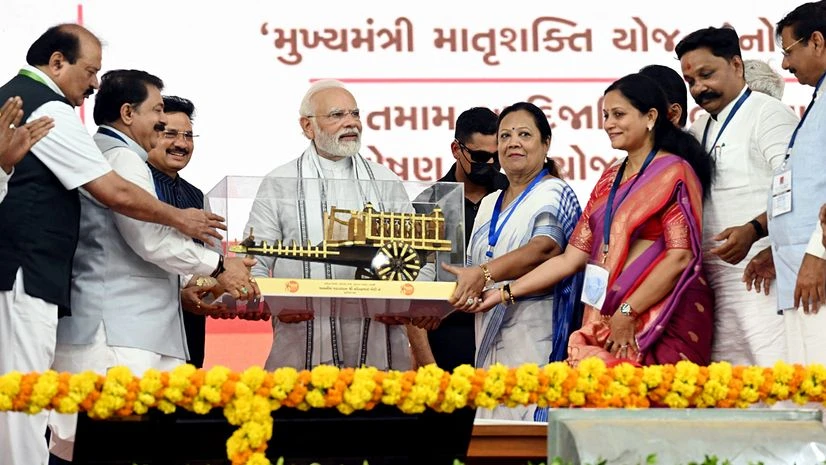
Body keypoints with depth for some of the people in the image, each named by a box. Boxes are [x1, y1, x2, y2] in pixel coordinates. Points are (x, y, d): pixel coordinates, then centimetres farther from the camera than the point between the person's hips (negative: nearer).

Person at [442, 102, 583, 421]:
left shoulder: (553, 194, -2)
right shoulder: (489, 205, 21)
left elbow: (544, 249, -20)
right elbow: (472, 267, 24)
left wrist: (485, 274, -33)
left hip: (533, 337, -7)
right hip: (489, 335, 7)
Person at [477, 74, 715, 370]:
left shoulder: (673, 173, -1)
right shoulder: (609, 180, 19)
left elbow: (680, 255, -11)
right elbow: (571, 258, 16)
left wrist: (628, 313, -14)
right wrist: (505, 292, 10)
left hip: (663, 322, -6)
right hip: (607, 321, 6)